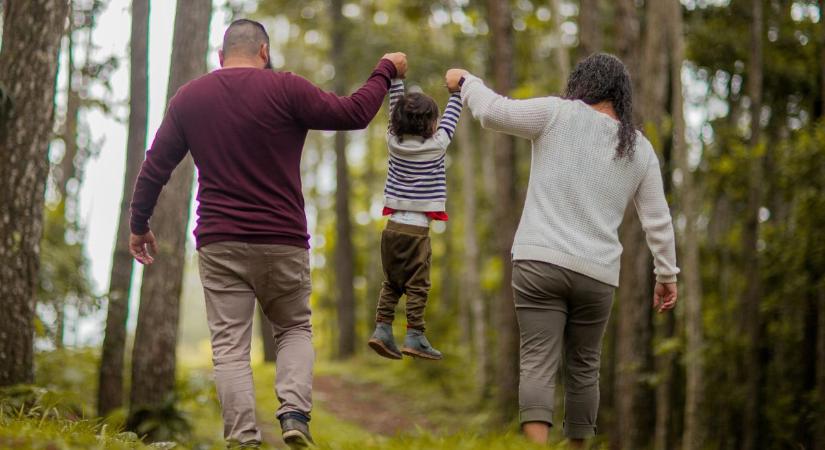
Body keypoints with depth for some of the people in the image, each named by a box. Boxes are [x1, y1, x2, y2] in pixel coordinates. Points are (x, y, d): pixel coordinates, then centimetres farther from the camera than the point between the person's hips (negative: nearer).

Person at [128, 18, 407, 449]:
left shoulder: (188, 98, 6)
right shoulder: (285, 88, -5)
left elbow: (155, 167, 10)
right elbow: (353, 113, -3)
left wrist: (139, 224, 22)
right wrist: (386, 70, 13)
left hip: (220, 244, 1)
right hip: (283, 242, -1)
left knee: (229, 346, 2)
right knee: (295, 329, 17)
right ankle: (294, 412, -5)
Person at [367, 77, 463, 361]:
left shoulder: (394, 141, 3)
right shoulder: (436, 145, -8)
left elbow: (396, 108, 15)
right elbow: (451, 117, 6)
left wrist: (395, 79, 22)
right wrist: (457, 90, 18)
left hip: (393, 225, 5)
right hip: (417, 228, -5)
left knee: (391, 283, 13)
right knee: (417, 285, -1)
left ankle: (382, 329, 5)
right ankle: (414, 337, -3)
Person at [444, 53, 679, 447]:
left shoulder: (559, 114, 1)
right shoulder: (640, 149, 12)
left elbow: (494, 112, -2)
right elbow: (658, 221, 13)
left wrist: (466, 82, 17)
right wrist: (666, 274, 23)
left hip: (540, 261, -3)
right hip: (597, 273, 3)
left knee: (538, 363, -9)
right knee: (583, 367, 16)